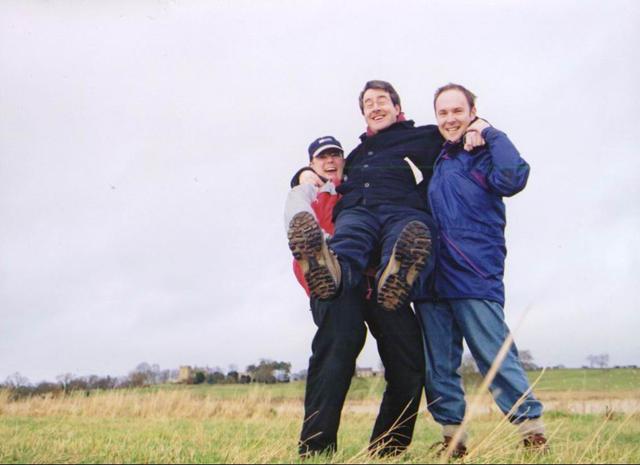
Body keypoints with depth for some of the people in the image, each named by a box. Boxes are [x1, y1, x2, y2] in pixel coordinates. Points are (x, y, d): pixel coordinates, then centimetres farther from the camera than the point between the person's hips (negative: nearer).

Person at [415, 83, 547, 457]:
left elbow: (512, 178, -22)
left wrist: (491, 133, -12)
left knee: (496, 356, -10)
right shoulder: (438, 162, 19)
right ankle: (452, 436, 17)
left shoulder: (484, 155, 0)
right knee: (439, 365, 9)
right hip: (434, 278, 7)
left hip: (475, 278, -7)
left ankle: (533, 429, -2)